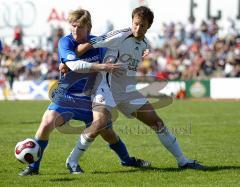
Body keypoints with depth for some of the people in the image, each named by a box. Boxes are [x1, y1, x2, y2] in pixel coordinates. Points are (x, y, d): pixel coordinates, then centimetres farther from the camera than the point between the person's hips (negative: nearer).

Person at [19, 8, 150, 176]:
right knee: (47, 123, -25)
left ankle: (127, 160, 39)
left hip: (90, 99, 3)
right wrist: (103, 67, -36)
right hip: (66, 97, -3)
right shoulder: (65, 42, -15)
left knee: (108, 132, 11)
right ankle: (33, 167, -12)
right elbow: (74, 65, -32)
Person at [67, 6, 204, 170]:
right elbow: (88, 45, -18)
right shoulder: (119, 37, -16)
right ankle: (72, 160, -11)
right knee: (100, 122, -29)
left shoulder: (144, 45, 7)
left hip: (128, 91, 7)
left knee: (157, 122, 5)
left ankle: (183, 161, 15)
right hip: (107, 87, -7)